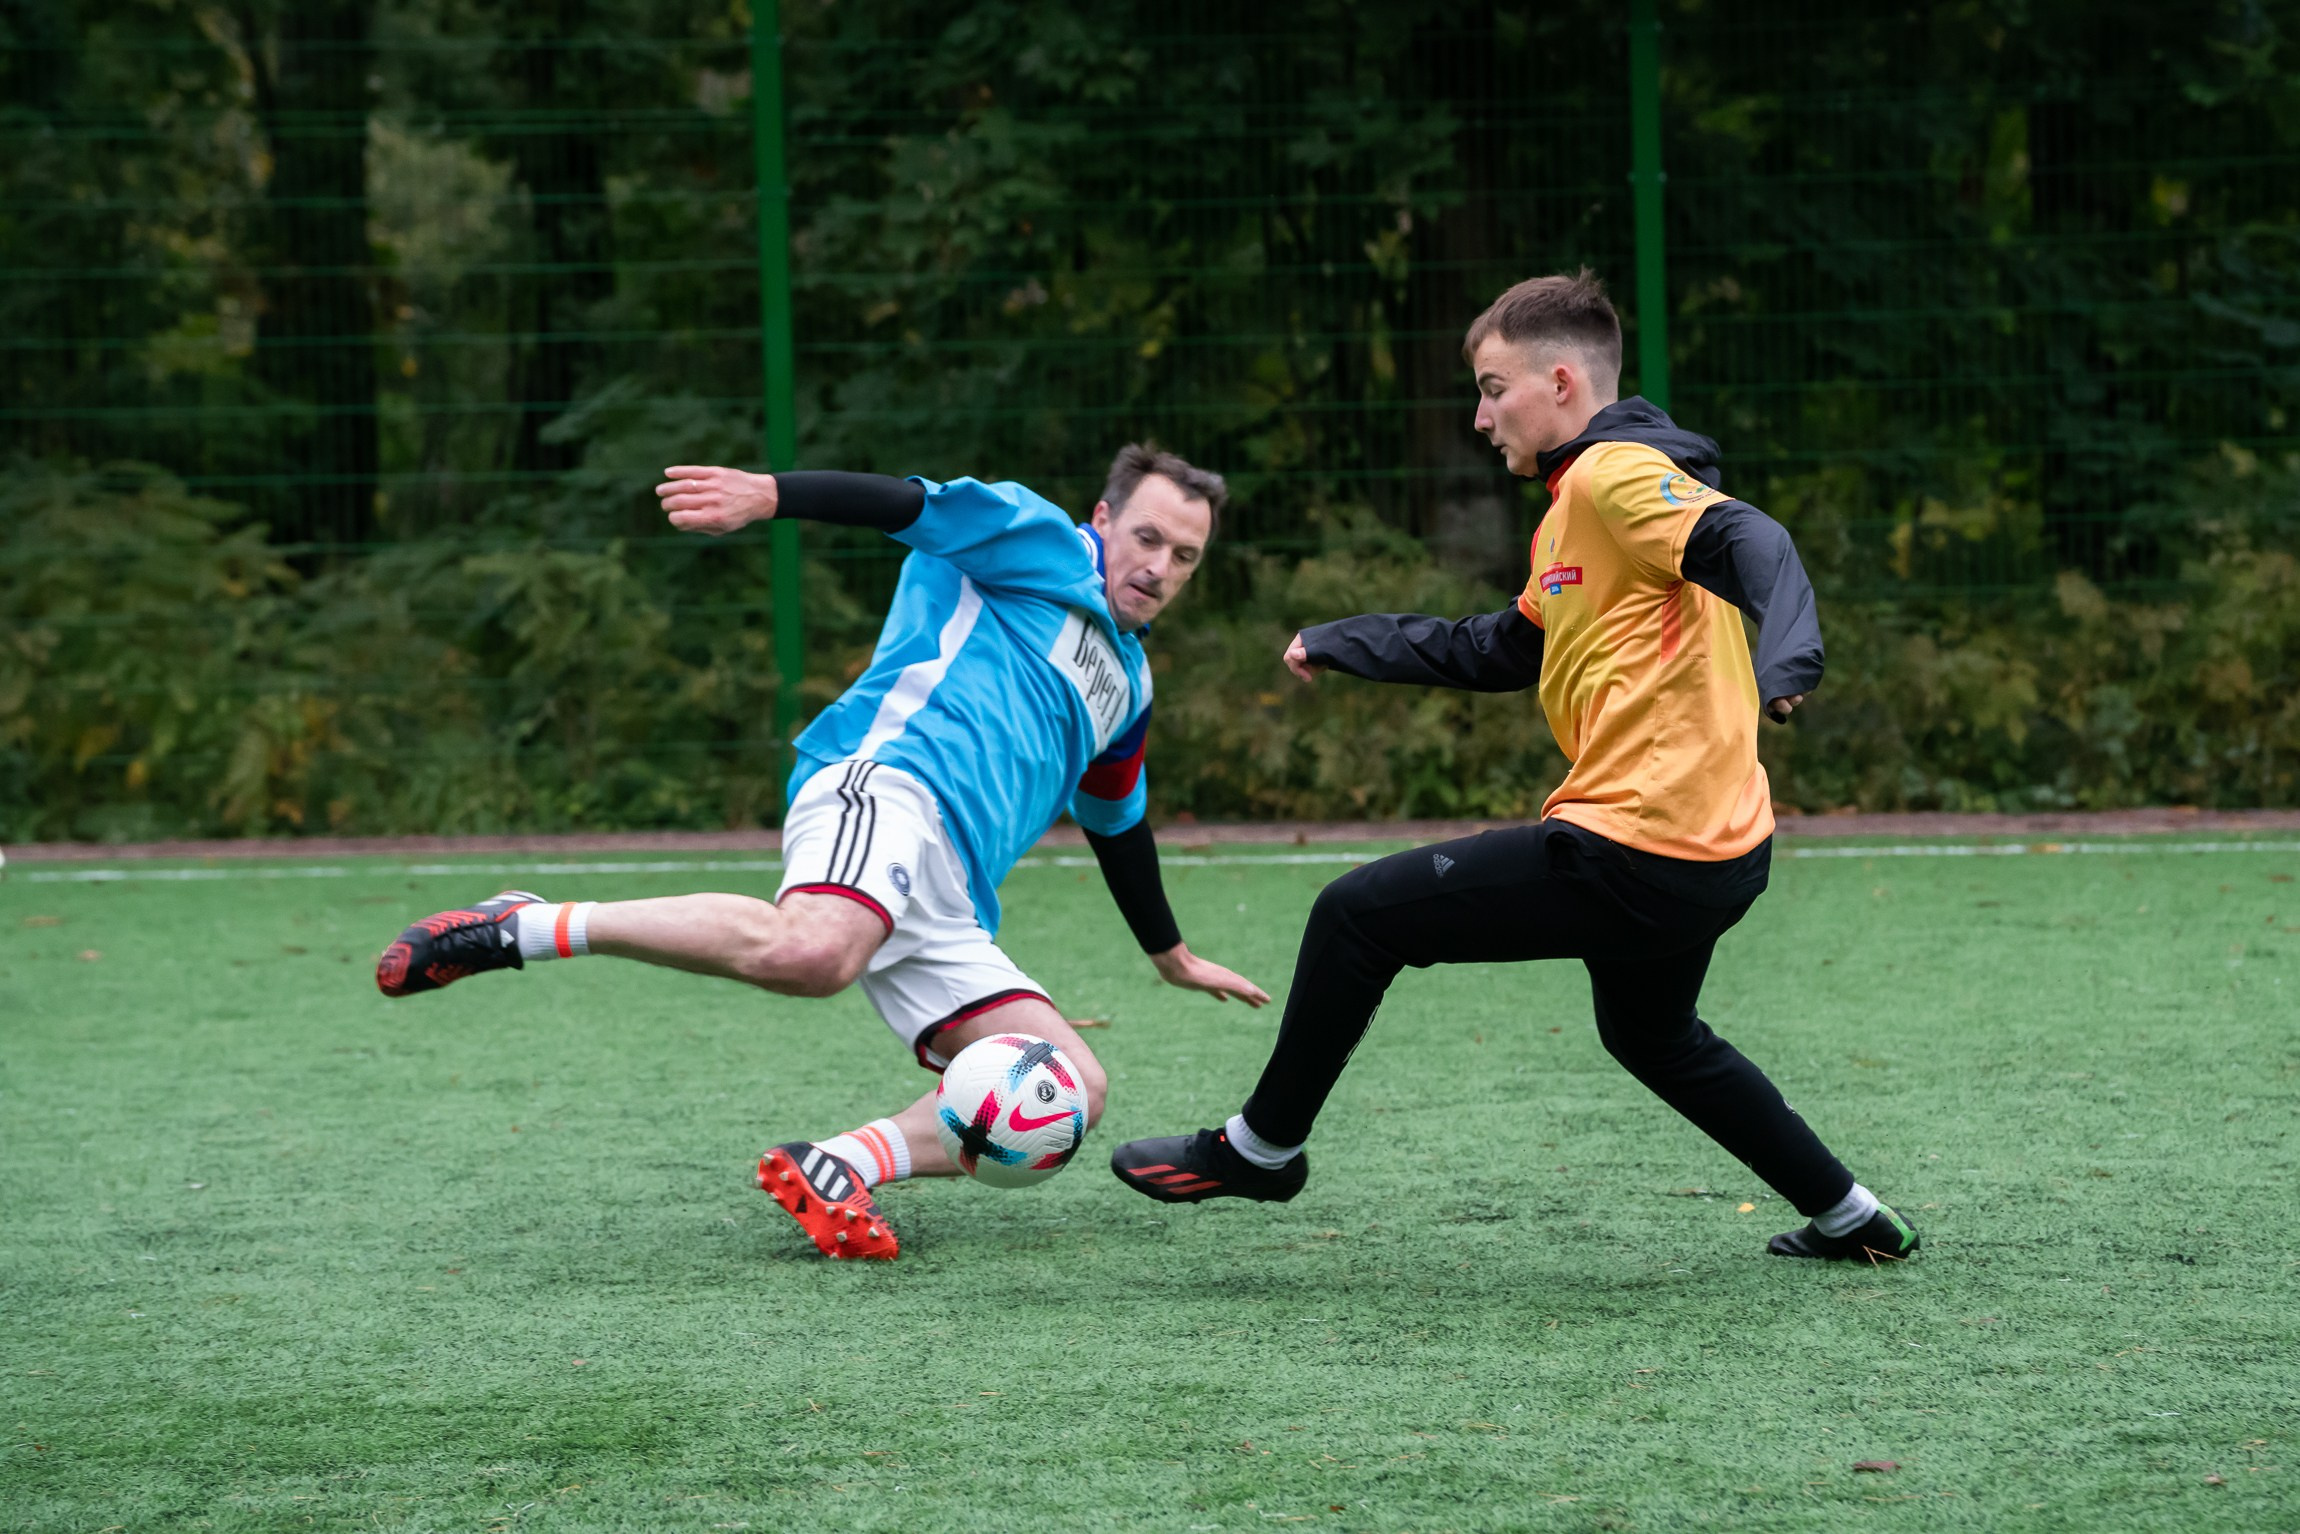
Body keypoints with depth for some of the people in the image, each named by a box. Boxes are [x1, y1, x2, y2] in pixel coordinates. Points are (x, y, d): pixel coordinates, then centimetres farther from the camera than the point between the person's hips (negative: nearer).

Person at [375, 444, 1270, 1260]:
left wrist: (1174, 958, 57)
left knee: (1075, 1091, -6)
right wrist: (769, 494, -24)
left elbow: (1117, 825, 47)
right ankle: (523, 929, -26)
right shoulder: (1042, 546, 10)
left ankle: (833, 1170, -12)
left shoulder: (1126, 681, 34)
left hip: (947, 911, 9)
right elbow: (916, 505, -6)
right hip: (890, 780, -9)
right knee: (809, 952, -40)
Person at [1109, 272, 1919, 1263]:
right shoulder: (1571, 515, 21)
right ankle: (1847, 1217, 33)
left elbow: (1749, 543, -26)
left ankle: (1261, 1146, 11)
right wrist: (1342, 646, 32)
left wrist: (1783, 661, -43)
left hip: (1631, 859, -11)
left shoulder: (1616, 475, -10)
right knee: (1650, 1035, 33)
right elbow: (1499, 653, 31)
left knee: (1358, 915, -2)